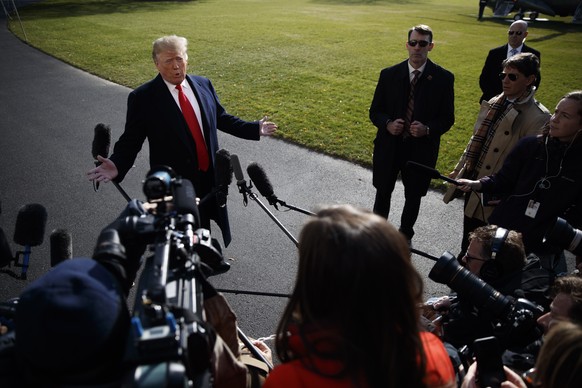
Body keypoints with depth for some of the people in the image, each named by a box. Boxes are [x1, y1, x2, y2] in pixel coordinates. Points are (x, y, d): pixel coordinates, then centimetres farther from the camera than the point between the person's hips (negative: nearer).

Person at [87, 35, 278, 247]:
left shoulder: (203, 84, 2)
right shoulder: (143, 98, -12)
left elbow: (221, 118, 13)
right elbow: (131, 140, -10)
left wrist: (255, 128, 11)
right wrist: (117, 165, -28)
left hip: (210, 175, 4)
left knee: (204, 234, 23)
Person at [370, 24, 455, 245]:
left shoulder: (443, 78, -6)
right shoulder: (389, 74, -3)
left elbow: (447, 118, -2)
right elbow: (375, 111, 2)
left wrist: (427, 129, -22)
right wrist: (388, 124, -19)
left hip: (421, 149, 0)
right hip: (389, 146, 1)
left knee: (413, 196, 16)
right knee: (383, 192, 14)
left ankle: (405, 236, 40)